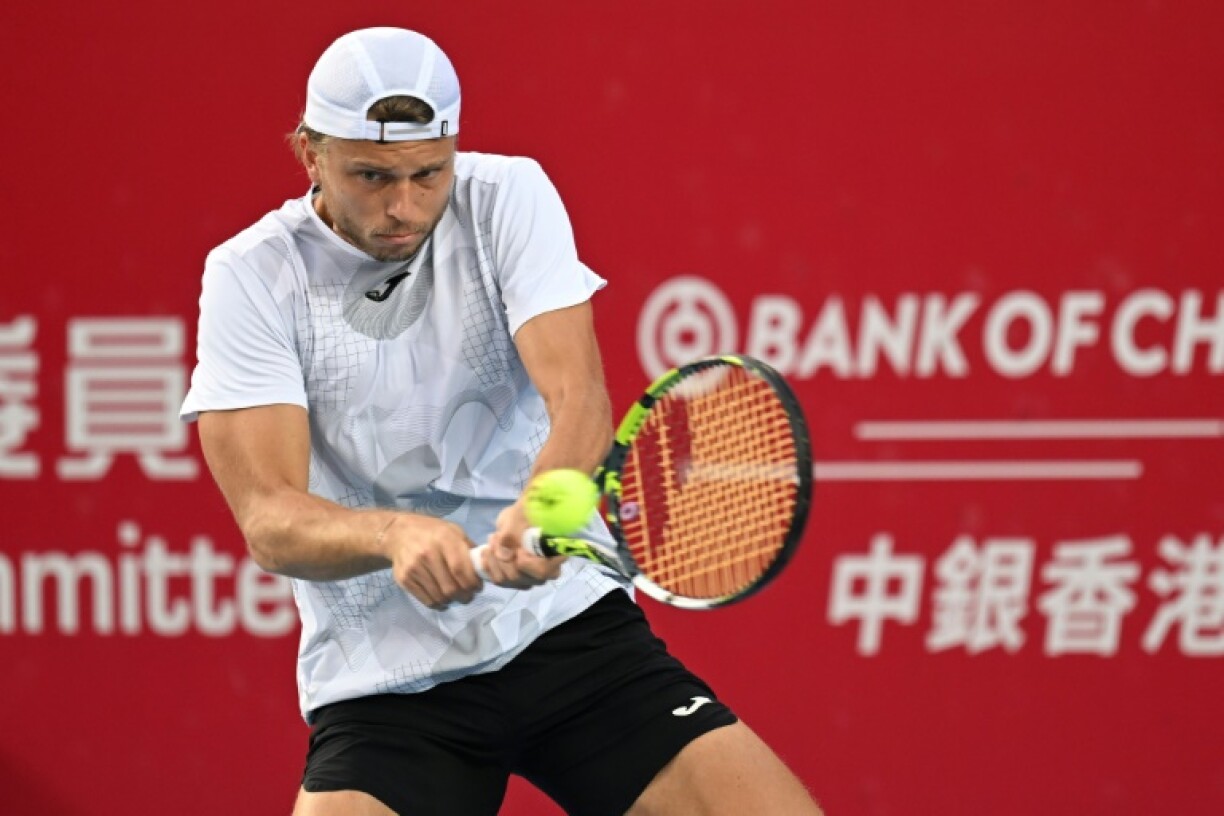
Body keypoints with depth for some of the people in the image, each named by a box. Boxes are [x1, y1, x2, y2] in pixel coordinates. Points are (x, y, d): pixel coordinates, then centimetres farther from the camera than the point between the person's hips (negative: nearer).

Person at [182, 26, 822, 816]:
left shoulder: (507, 199, -3)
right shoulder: (252, 276, -6)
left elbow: (579, 398, -16)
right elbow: (269, 520, -14)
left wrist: (541, 509, -38)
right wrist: (396, 533, -35)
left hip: (572, 626, 1)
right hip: (384, 682, -1)